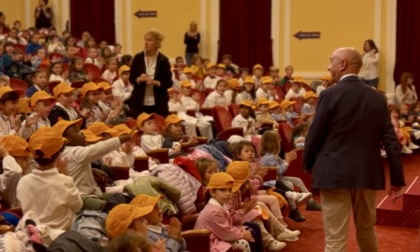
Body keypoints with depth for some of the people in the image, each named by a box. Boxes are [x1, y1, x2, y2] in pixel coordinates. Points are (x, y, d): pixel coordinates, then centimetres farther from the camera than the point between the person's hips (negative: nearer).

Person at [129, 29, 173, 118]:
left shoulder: (163, 60, -3)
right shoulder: (138, 58, 2)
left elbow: (169, 83, -2)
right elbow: (131, 78, 6)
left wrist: (155, 82, -18)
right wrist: (139, 79, -14)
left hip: (158, 103, -1)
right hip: (139, 101, 2)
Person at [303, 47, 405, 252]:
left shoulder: (330, 95, -10)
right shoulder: (377, 98, 4)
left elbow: (315, 134, -8)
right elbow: (390, 140, 2)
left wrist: (307, 164, 9)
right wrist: (397, 178, 7)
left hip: (335, 174, -5)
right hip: (367, 174, 5)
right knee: (367, 232, 22)